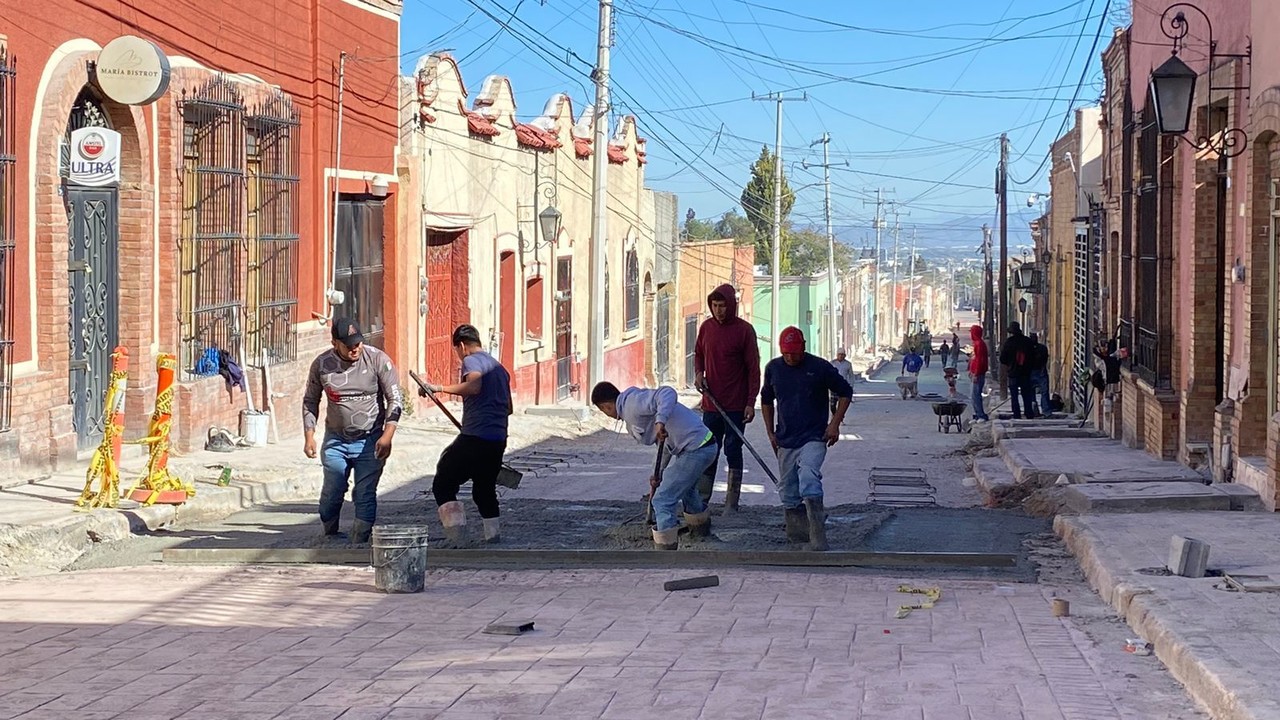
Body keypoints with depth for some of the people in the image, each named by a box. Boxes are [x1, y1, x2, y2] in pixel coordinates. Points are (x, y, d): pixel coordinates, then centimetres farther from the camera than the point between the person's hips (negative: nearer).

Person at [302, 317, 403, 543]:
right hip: (335, 440, 2)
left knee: (365, 495, -6)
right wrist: (309, 436, 1)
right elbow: (310, 401, 9)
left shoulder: (377, 359, -10)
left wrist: (387, 435, -16)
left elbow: (395, 399, -7)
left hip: (370, 441, -2)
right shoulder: (321, 364, -5)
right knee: (331, 493, 6)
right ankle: (331, 536, 28)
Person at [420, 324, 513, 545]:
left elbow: (473, 386, -25)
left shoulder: (472, 361, -3)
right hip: (498, 440, 8)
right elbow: (509, 408, 28)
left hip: (474, 437, -7)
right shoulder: (499, 367, 23)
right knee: (485, 488, 22)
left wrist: (439, 388, -21)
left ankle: (454, 521, -21)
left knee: (443, 485, 0)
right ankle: (492, 534, 16)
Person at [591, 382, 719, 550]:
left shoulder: (632, 404, -14)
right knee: (685, 487, 37)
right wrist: (659, 473, 15)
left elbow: (667, 393, -29)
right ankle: (701, 528, 63)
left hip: (695, 450, -11)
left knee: (662, 501, -8)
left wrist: (660, 421, -41)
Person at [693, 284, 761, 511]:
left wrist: (751, 402, -12)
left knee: (733, 451, 2)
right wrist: (698, 373, 0)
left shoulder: (744, 330, -8)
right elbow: (699, 354, 22)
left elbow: (753, 368, -7)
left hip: (736, 405, -4)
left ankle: (732, 504, 7)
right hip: (711, 402, 4)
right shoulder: (706, 327, 5)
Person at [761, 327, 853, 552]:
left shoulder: (820, 368, -6)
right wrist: (770, 432, 14)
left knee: (809, 479, -27)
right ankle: (797, 536, 27)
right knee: (788, 494, 10)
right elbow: (766, 400, 21)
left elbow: (845, 392, 5)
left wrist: (835, 424, -3)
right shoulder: (773, 368, 5)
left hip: (814, 438, -5)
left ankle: (818, 540, -30)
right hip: (785, 441, 5)